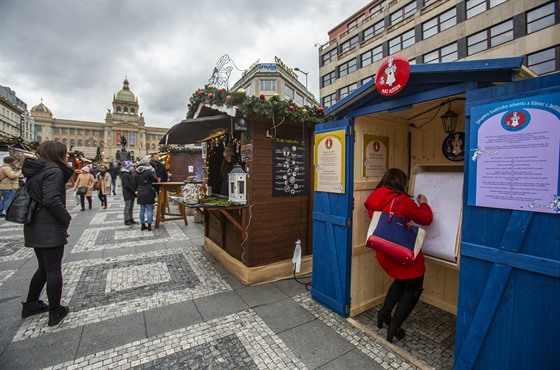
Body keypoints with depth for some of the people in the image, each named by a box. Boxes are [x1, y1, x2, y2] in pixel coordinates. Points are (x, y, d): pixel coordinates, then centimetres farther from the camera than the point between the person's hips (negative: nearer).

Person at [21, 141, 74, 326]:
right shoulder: (54, 170, -16)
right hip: (50, 229, -9)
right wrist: (67, 217, -13)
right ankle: (55, 312, 14)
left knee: (44, 268, 22)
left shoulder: (36, 170, 12)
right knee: (53, 270, 2)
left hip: (35, 227, 9)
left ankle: (30, 304, 34)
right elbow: (51, 200, -24)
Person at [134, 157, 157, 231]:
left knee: (142, 209, 11)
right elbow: (155, 179, -5)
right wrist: (153, 171, 4)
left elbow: (136, 182, 11)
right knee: (149, 209, 1)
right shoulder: (148, 171, -12)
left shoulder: (136, 172, 4)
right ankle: (149, 226, 2)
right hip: (148, 193, -5)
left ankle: (143, 225, 17)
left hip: (140, 193, 5)